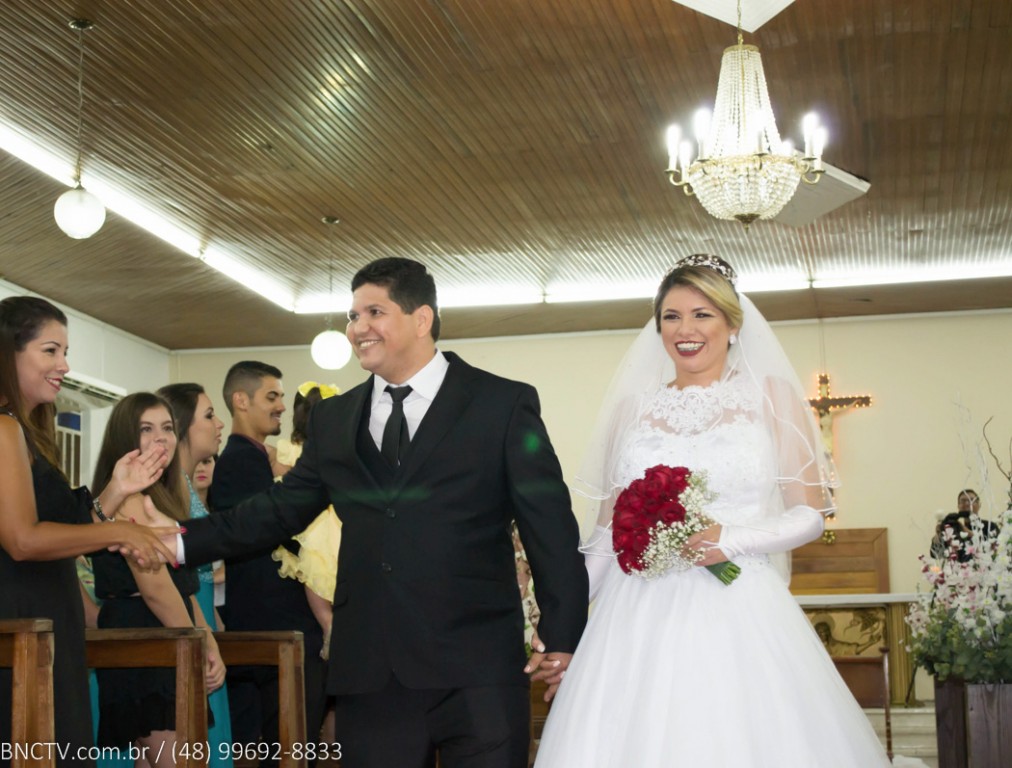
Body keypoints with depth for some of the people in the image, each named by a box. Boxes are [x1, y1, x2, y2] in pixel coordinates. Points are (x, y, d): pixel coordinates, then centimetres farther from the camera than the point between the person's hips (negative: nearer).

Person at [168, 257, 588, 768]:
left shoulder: (505, 405, 2)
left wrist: (562, 638, -6)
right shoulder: (332, 420, 15)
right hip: (369, 677, 4)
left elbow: (550, 527, -1)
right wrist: (180, 542, 7)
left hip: (478, 674, -3)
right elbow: (281, 510, 17)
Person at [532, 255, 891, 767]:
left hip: (738, 615, -2)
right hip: (639, 621, 2)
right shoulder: (632, 406, 11)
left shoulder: (771, 395, 6)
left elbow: (811, 512, 3)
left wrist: (734, 539, -14)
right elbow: (606, 530, 14)